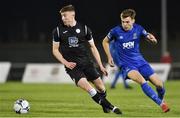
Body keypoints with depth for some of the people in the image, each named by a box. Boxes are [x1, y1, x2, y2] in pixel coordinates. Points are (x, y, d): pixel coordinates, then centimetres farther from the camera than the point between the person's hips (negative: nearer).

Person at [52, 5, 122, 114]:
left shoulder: (84, 28, 1)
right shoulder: (58, 30, -1)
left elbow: (93, 47, 8)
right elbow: (55, 50, 6)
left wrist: (101, 65, 6)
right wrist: (66, 63, -7)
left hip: (86, 62, 2)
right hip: (71, 64, -2)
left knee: (100, 86, -4)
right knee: (84, 83, -24)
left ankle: (105, 107, 24)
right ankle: (109, 106, -18)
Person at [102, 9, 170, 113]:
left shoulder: (138, 29, -4)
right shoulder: (116, 31, -9)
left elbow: (148, 35, 15)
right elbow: (105, 41, 9)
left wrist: (151, 38, -9)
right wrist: (109, 57, 4)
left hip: (140, 61, 3)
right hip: (127, 65, -3)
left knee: (159, 84, -5)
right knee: (142, 81, -32)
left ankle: (161, 99, 30)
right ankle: (161, 104, -22)